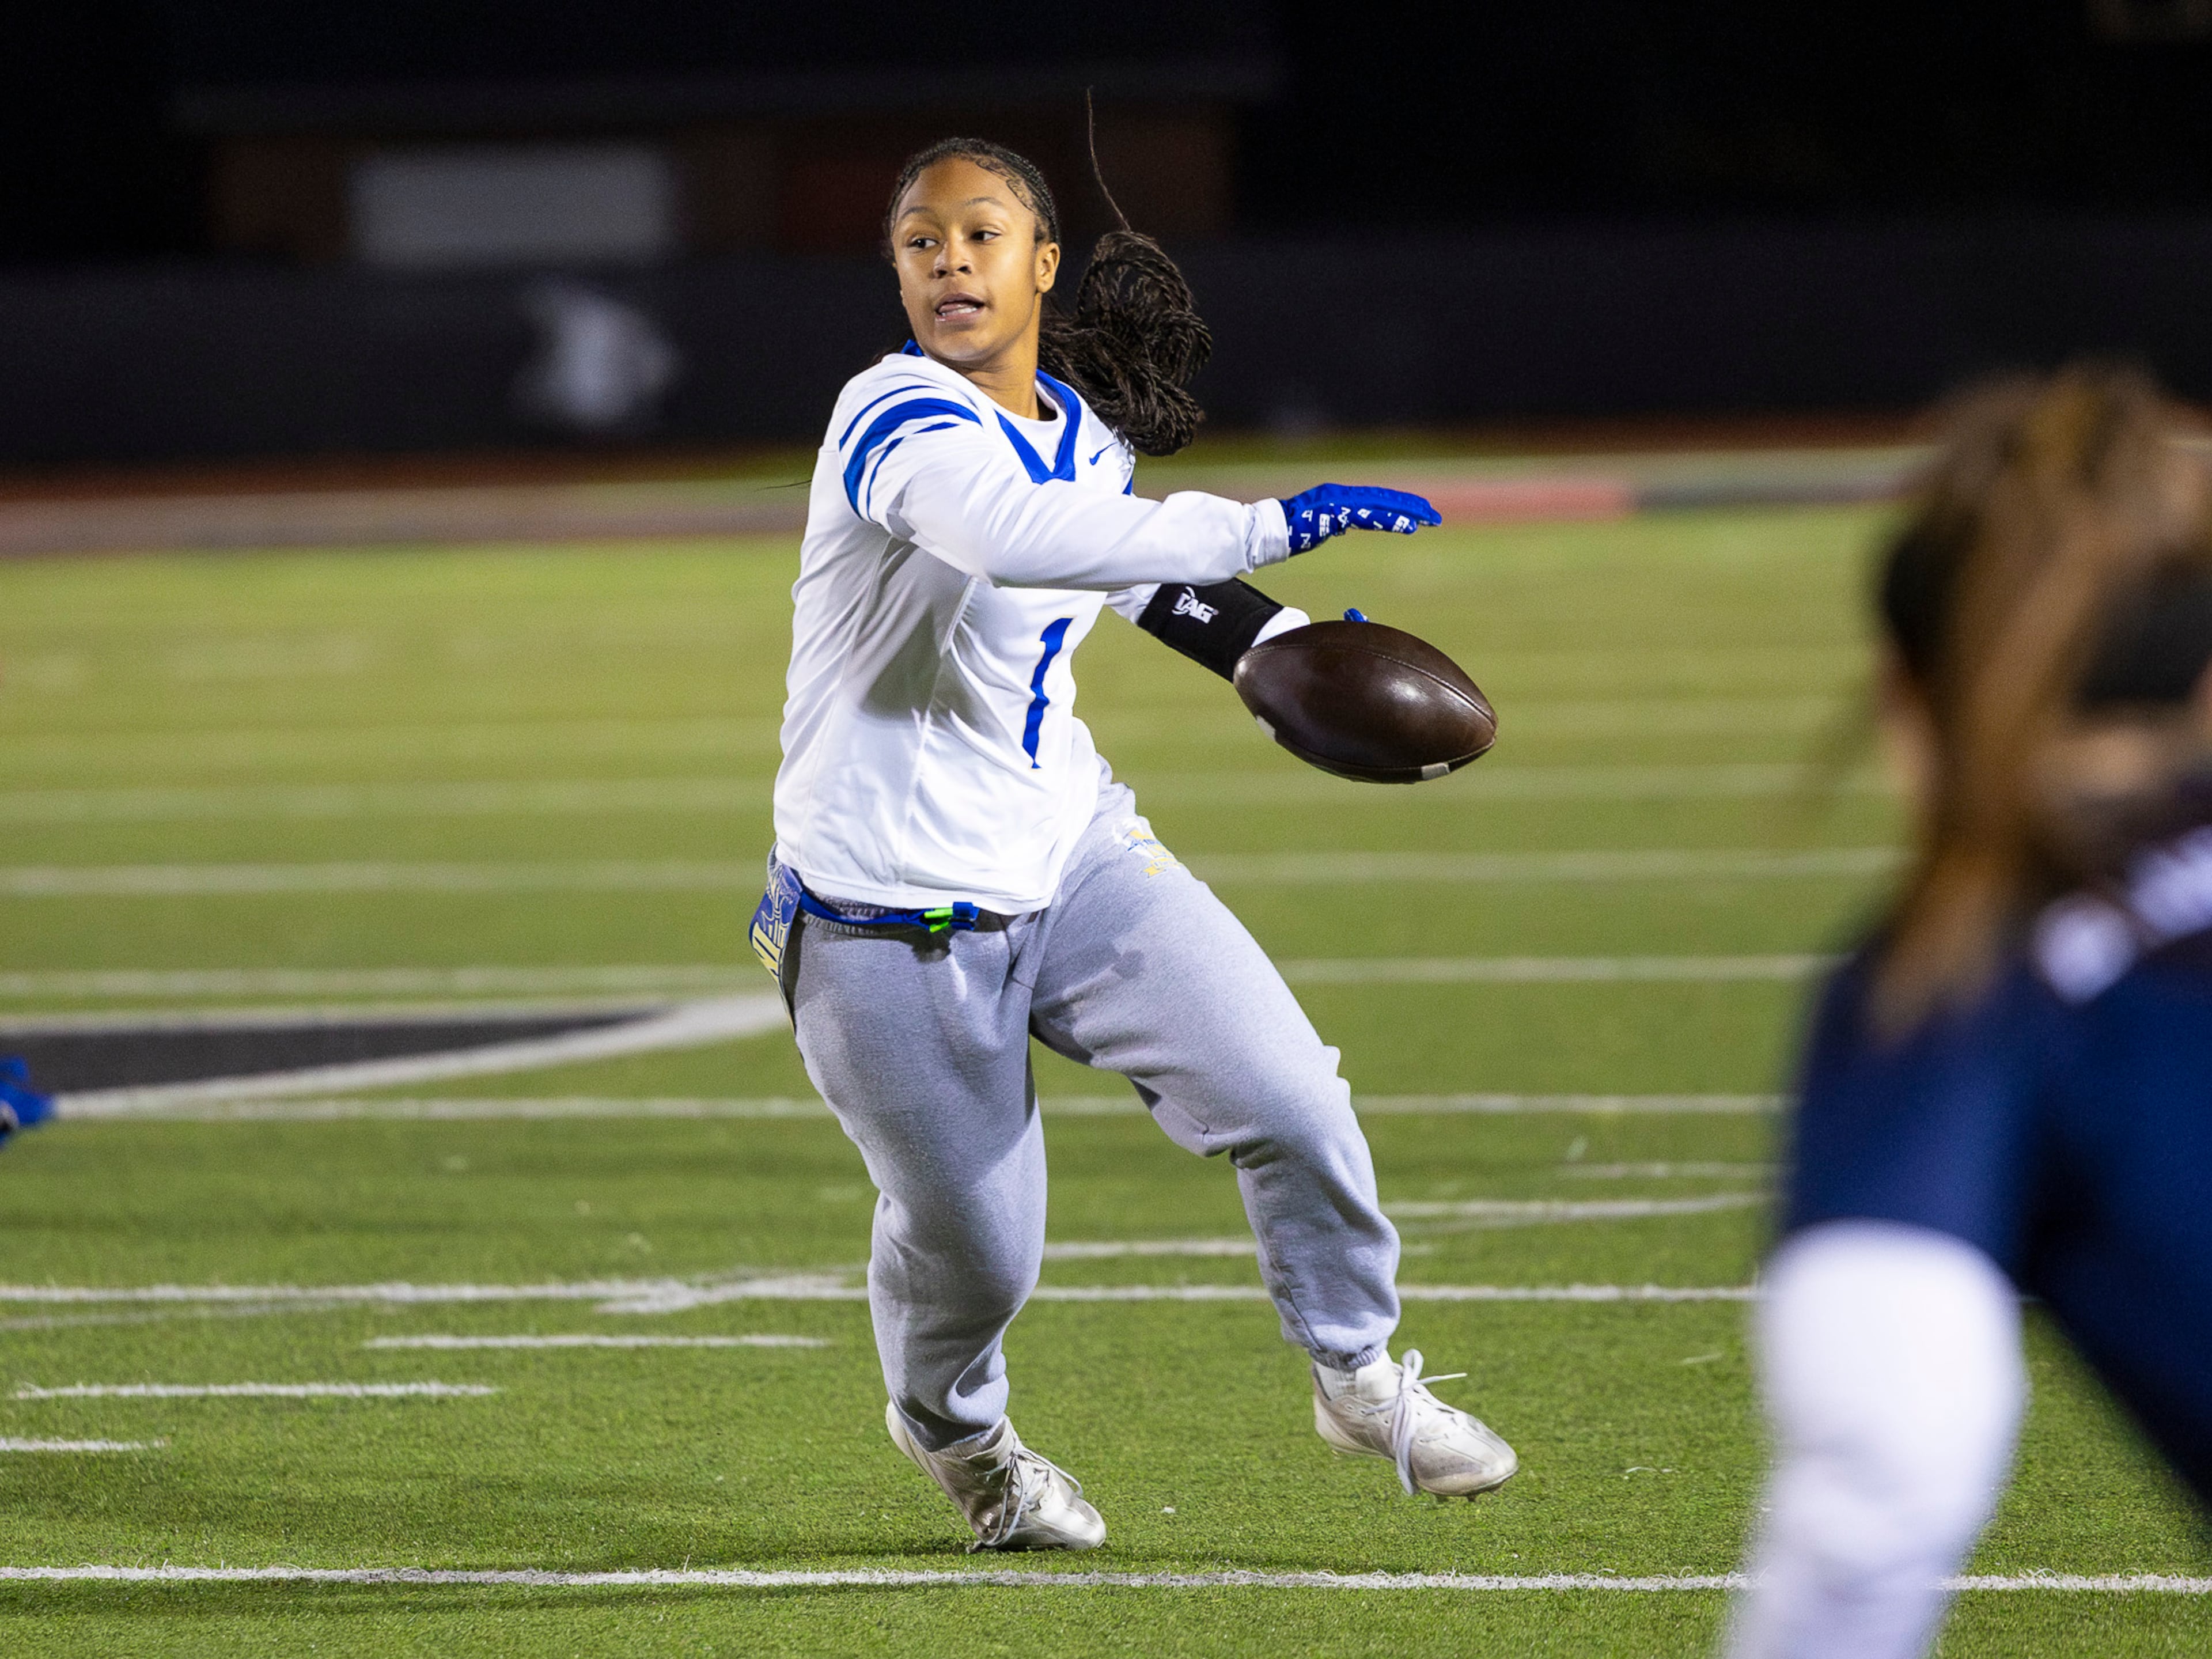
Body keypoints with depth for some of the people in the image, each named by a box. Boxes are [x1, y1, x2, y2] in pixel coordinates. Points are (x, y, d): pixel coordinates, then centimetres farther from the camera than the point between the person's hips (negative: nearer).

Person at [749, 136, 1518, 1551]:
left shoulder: (1081, 435, 5)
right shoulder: (897, 422, -20)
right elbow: (1017, 537, -41)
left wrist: (1285, 647, 13)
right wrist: (1267, 526, -43)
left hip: (1073, 853, 6)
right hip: (896, 918, -6)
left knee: (1292, 1102, -6)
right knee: (976, 1244, 4)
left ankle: (1359, 1373, 20)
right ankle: (950, 1425, 40)